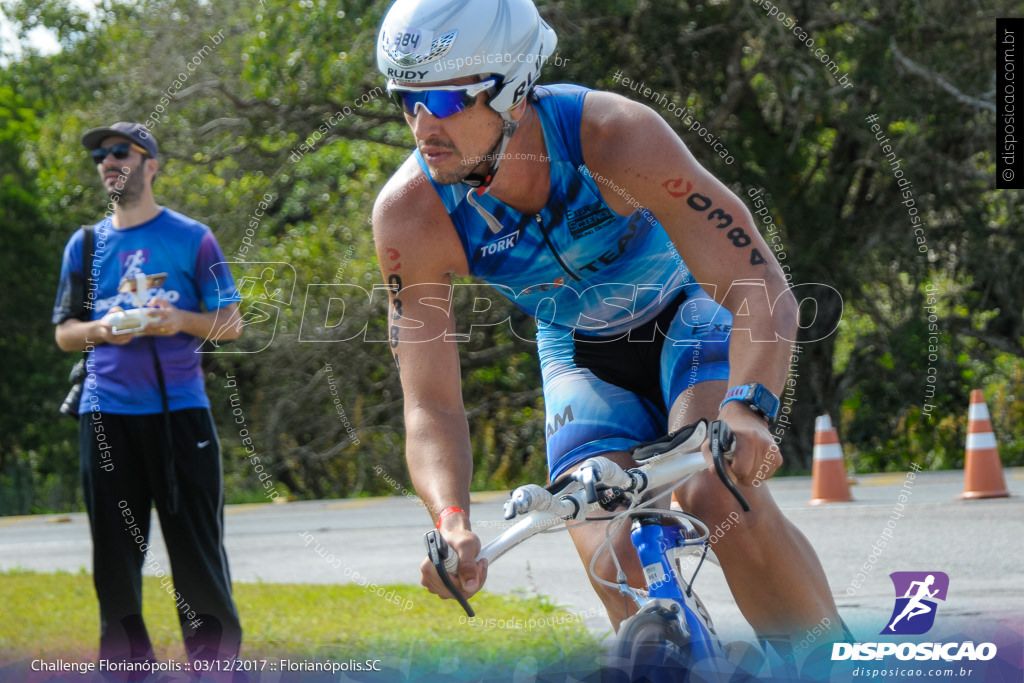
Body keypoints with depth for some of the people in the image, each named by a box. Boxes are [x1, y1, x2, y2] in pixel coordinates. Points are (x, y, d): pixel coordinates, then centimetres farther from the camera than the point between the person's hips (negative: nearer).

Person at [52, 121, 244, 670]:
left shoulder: (192, 238, 6)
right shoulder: (86, 244, 14)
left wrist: (180, 320, -13)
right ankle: (127, 662, 11)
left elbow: (230, 324, 6)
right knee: (114, 552, 3)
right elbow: (64, 332, 16)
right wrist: (99, 330, -6)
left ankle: (213, 656, 2)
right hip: (106, 412, 3)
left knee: (197, 543, -6)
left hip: (180, 407, -3)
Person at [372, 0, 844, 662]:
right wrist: (452, 523, -45)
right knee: (621, 572, -17)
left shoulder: (615, 135, -35)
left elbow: (766, 292, -37)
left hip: (686, 316, -3)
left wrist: (747, 409, -56)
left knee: (720, 500, -29)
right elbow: (432, 408, -25)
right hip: (581, 357, 3)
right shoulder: (410, 215, -27)